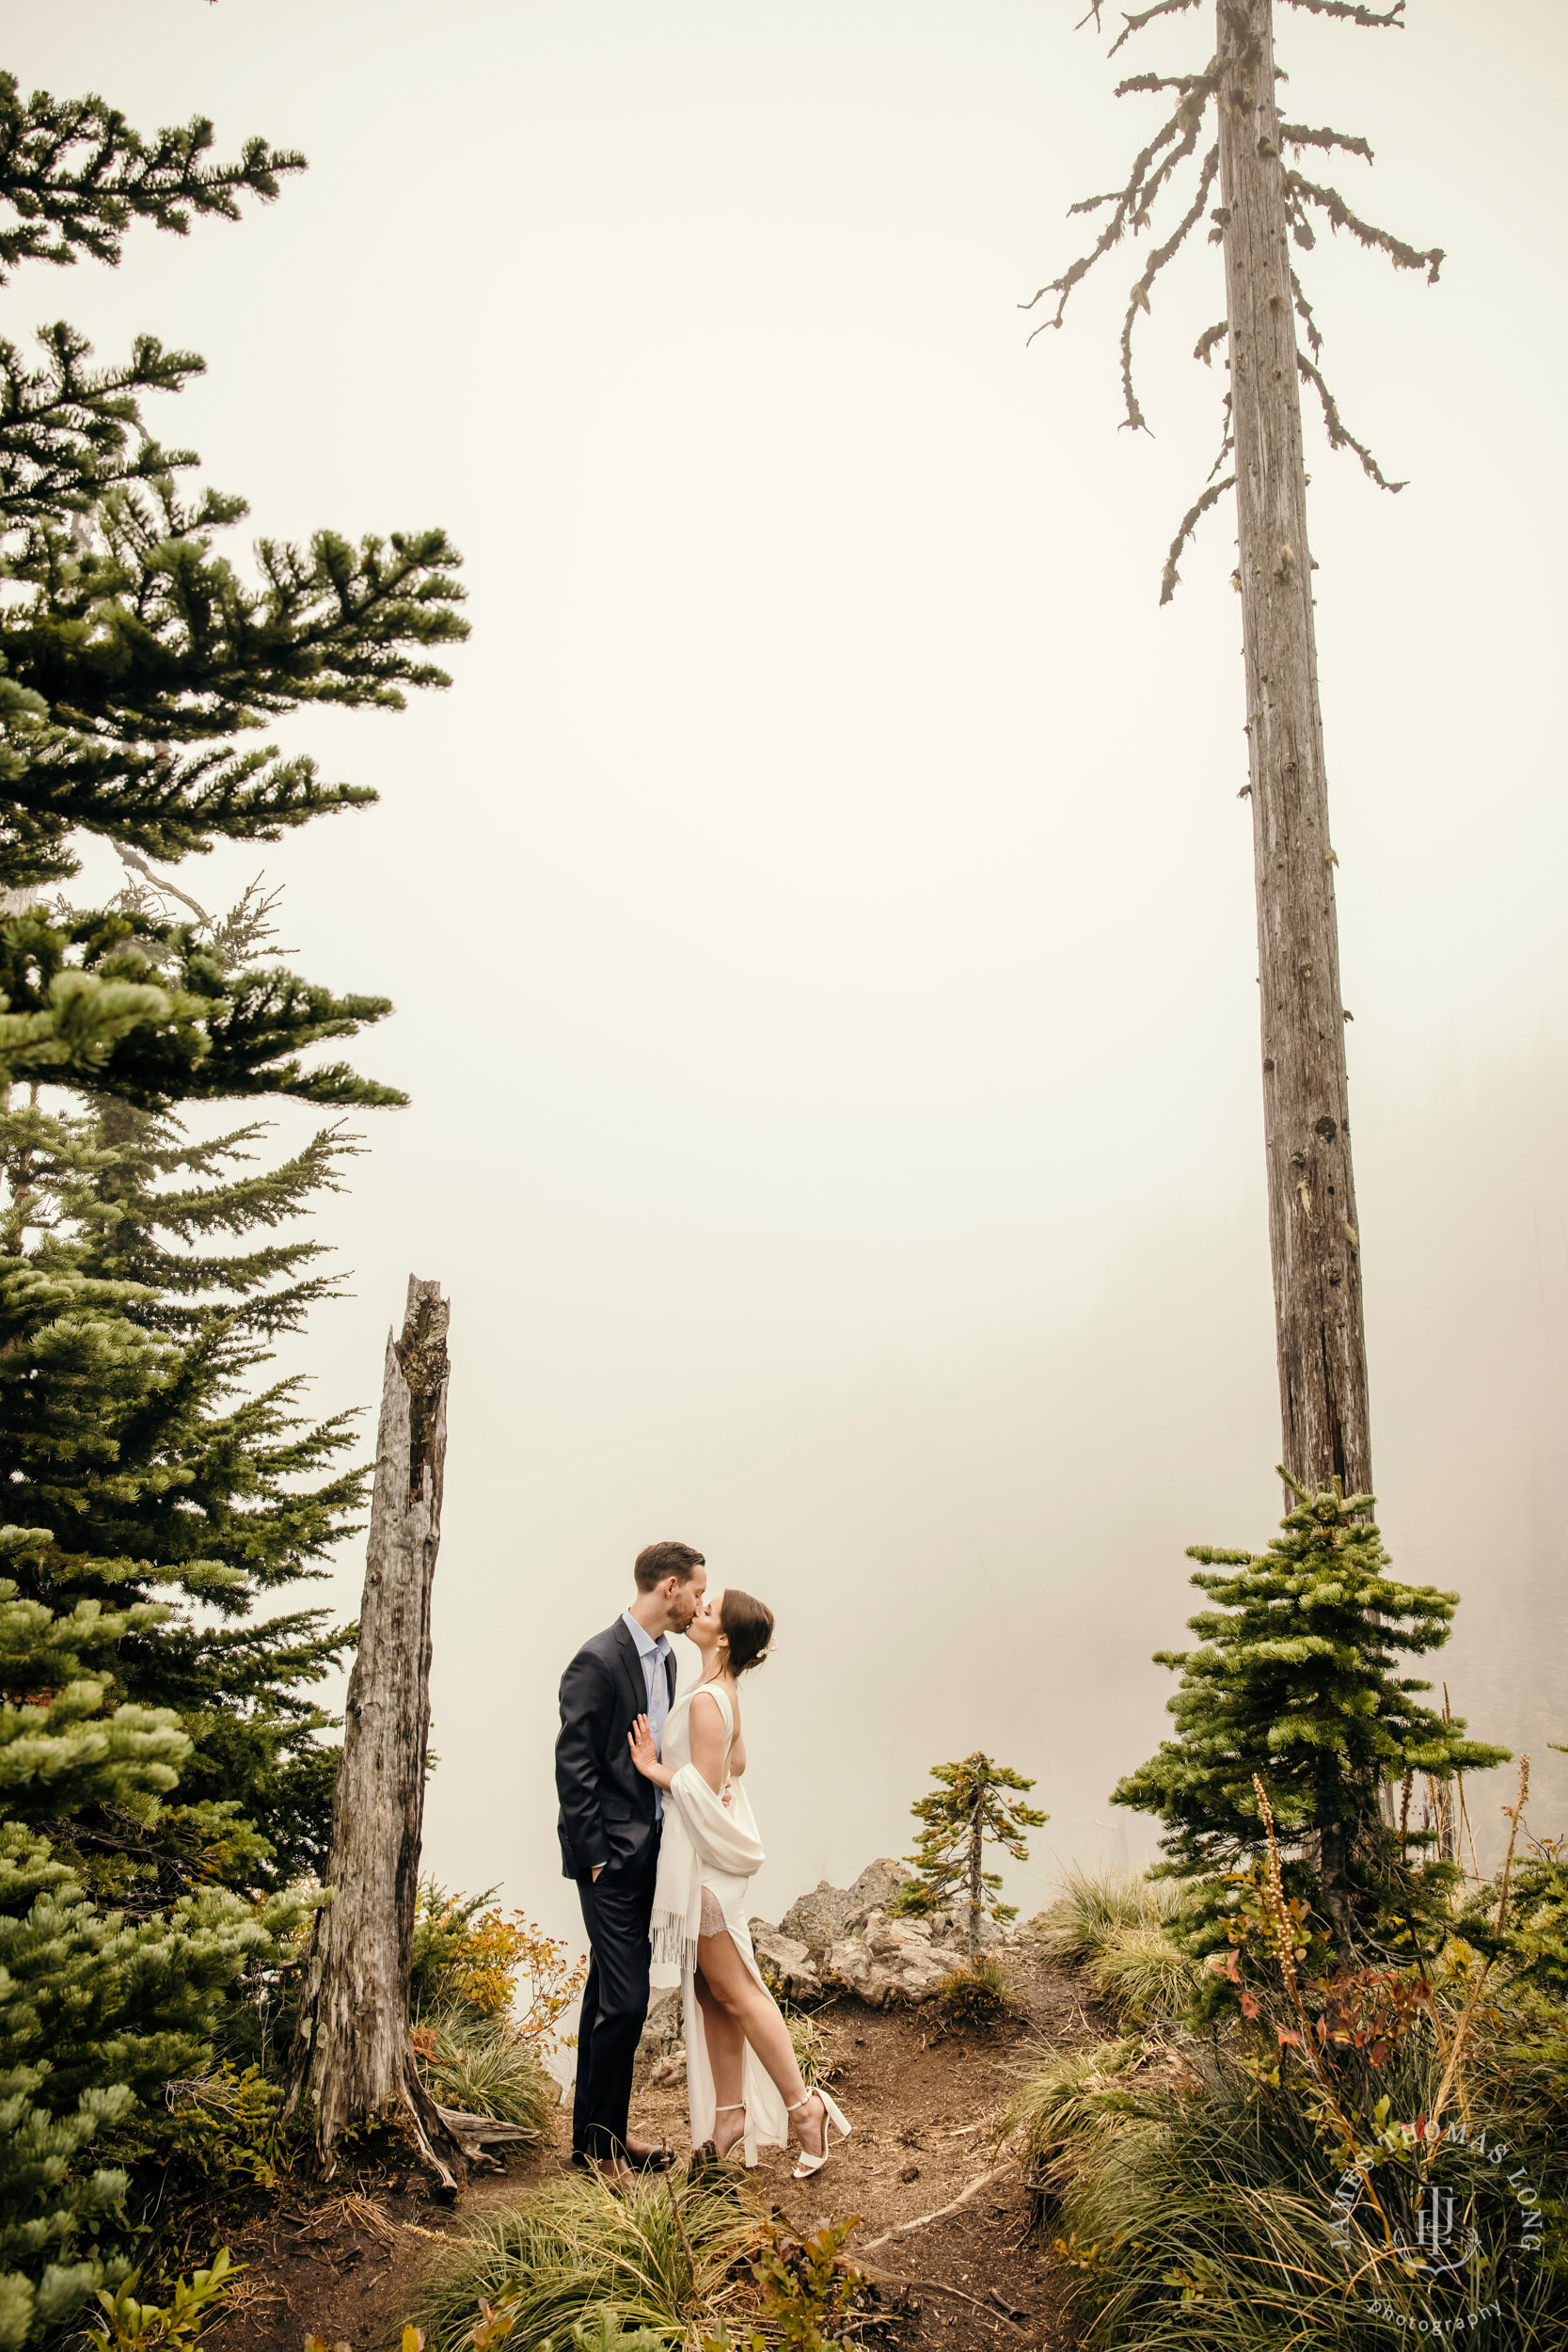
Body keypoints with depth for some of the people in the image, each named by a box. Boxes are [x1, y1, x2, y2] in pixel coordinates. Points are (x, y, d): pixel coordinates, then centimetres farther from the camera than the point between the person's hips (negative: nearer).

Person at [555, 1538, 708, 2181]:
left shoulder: (664, 1658, 10)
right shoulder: (599, 1660, -18)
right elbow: (572, 1766, -17)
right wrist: (594, 1855, -15)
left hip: (645, 1847, 9)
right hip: (610, 1853, -9)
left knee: (608, 1993, 17)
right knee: (625, 1999, -6)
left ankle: (602, 2128, 27)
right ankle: (597, 2141, 9)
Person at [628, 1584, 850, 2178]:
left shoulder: (706, 1701, -20)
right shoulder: (723, 1695, 10)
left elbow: (704, 1791, -23)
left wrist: (654, 1768, -14)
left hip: (705, 1860, -10)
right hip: (702, 1856, 10)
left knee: (734, 1988, -2)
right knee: (708, 1991, 13)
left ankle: (802, 2105, 5)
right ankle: (729, 2113, 19)